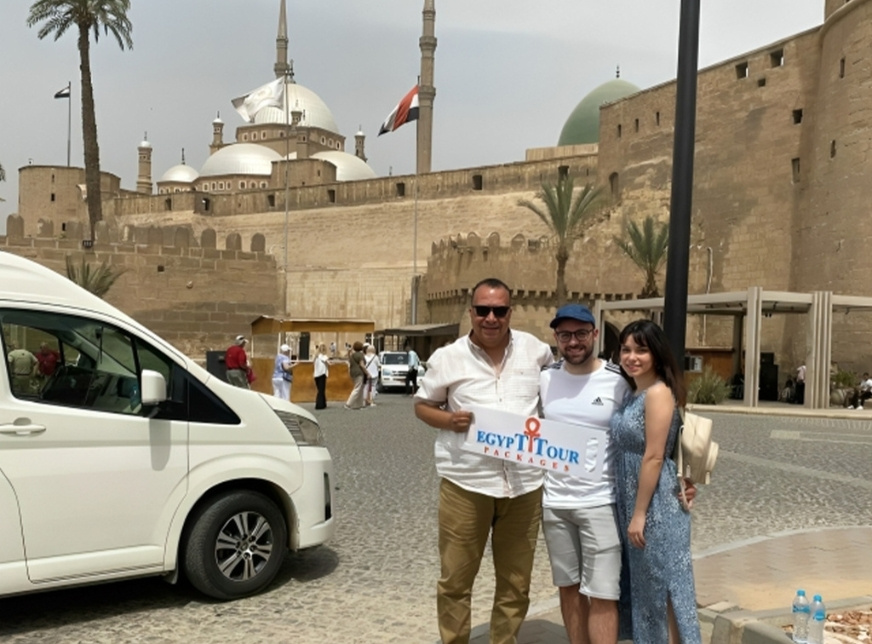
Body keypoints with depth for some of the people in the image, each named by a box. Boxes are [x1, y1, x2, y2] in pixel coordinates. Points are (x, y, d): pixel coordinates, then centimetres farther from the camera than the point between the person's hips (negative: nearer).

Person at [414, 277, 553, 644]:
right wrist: (448, 420, -13)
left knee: (516, 583, 13)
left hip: (524, 484, 2)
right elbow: (422, 405, 8)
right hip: (465, 483, -2)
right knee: (455, 579, 7)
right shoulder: (448, 358, -1)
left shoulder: (537, 350, 4)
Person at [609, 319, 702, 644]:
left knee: (663, 585, 2)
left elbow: (654, 457, -20)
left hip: (656, 504, -9)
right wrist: (631, 511, 12)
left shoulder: (658, 393, -16)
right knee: (642, 583, 17)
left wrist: (640, 514, -19)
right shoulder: (632, 393, 10)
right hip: (630, 501, 9)